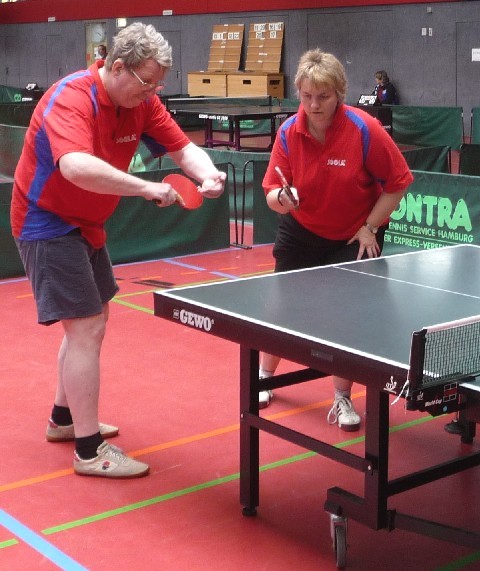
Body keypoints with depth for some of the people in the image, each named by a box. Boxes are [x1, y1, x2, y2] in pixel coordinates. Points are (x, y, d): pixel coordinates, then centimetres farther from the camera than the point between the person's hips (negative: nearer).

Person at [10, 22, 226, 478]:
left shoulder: (141, 102, -3)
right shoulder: (70, 98, -27)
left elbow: (183, 148, -3)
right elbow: (76, 167, -45)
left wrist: (206, 175, -25)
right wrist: (146, 188, -45)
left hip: (85, 226, 9)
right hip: (47, 224, -9)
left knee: (90, 322, 20)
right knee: (86, 328, -12)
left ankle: (64, 417, 38)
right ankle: (89, 450, -5)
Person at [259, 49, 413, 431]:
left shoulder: (364, 130, -24)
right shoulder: (289, 132, -15)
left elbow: (398, 182, -15)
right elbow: (272, 190, -10)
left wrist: (369, 228, -16)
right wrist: (281, 199, -34)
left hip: (355, 237, -3)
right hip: (301, 232, 3)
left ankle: (343, 399, 14)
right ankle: (264, 377, 38)